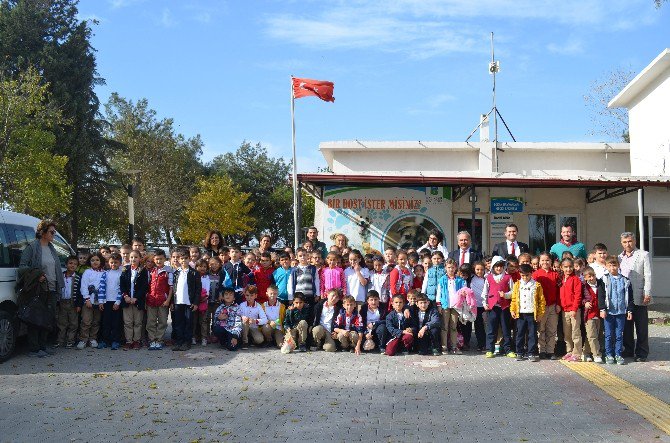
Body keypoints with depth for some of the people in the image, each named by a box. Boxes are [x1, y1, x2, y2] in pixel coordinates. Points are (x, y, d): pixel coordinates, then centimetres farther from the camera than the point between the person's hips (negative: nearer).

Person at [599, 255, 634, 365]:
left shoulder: (625, 280, 6)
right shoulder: (604, 280, 0)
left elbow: (630, 297, 9)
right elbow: (601, 296, -2)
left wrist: (630, 310, 5)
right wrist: (602, 309, -9)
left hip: (621, 312, 1)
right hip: (609, 311, -1)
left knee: (619, 335, 5)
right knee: (609, 335, 3)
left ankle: (618, 355, 13)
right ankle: (609, 355, 12)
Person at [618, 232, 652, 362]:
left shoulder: (643, 255, 0)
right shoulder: (619, 257, 14)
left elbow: (648, 275, -5)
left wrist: (647, 294, -11)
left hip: (639, 297, -4)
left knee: (641, 327, 1)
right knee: (626, 325, 10)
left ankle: (642, 352, 7)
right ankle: (628, 350, 20)